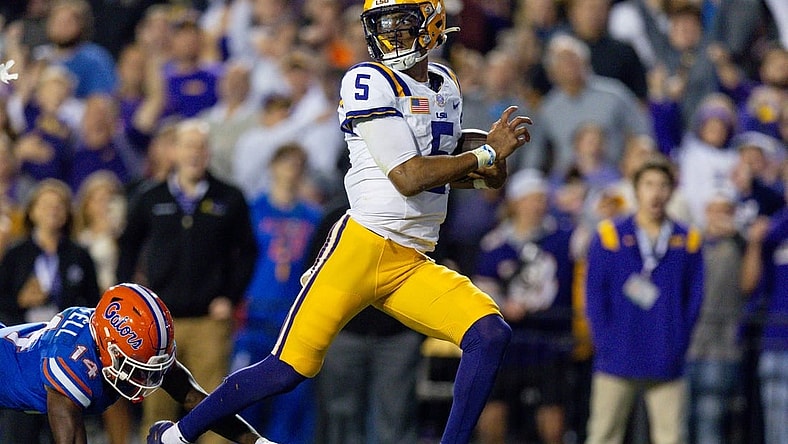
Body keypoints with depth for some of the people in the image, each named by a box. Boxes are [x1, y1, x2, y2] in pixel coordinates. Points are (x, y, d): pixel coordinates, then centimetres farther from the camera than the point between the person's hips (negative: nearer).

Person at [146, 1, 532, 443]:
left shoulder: (444, 84, 16)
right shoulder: (370, 83, -7)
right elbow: (407, 177, -14)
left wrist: (488, 170, 4)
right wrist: (487, 154, -9)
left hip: (414, 266, 6)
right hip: (363, 249, -6)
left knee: (491, 335, -13)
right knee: (289, 369, -7)